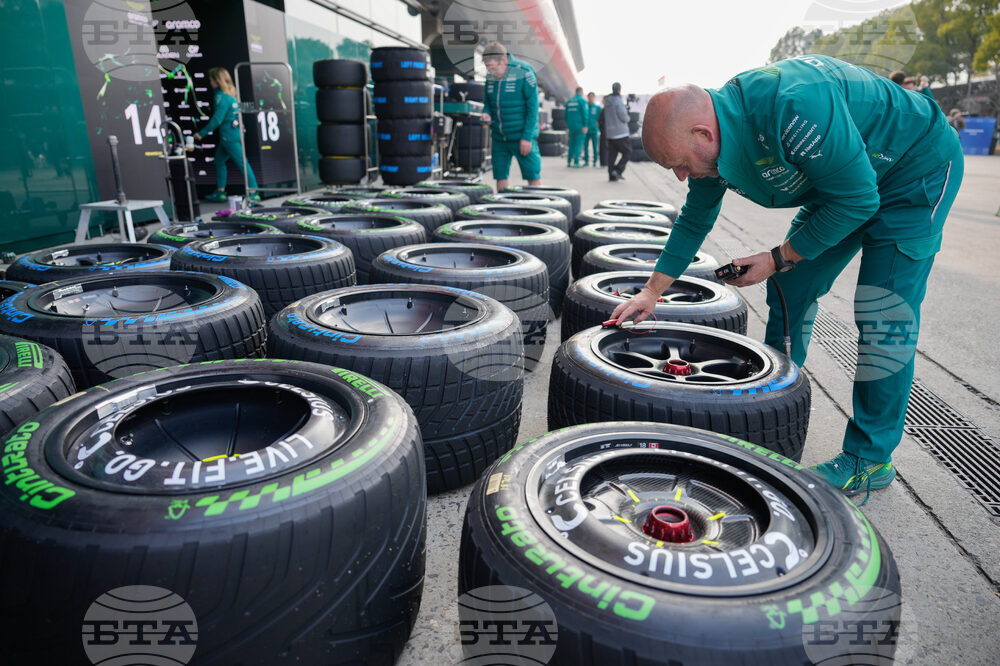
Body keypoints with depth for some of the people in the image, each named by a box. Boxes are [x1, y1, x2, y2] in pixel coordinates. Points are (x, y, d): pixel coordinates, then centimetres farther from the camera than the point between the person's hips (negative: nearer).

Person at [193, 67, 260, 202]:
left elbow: (217, 119, -16)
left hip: (229, 136, -10)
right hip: (235, 133, 10)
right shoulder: (231, 93, 12)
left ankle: (253, 193, -8)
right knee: (219, 160, 16)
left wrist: (202, 133, -8)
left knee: (242, 163, -9)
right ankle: (220, 192, 20)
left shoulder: (221, 96, -14)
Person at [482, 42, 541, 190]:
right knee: (500, 175, 7)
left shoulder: (524, 72, -12)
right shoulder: (491, 76, 5)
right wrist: (487, 114, -5)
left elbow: (533, 106, -13)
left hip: (522, 136, -6)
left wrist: (527, 137, -17)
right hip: (499, 137, 6)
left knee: (532, 175, -2)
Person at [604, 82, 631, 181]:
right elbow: (624, 117, -15)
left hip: (610, 133, 7)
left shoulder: (607, 102, 12)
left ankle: (611, 175, 4)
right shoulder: (618, 101, -13)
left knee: (612, 154, 7)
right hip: (620, 133, -7)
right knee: (627, 152, 1)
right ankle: (618, 170, -11)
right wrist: (627, 118, 9)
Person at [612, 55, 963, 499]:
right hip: (842, 180, 8)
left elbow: (857, 198, -29)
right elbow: (694, 221, 4)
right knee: (790, 291, 5)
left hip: (918, 169, -8)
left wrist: (778, 258, -22)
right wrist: (652, 292, 3)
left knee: (884, 316, -11)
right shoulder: (710, 143, -12)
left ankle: (870, 460, 0)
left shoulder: (793, 105, -39)